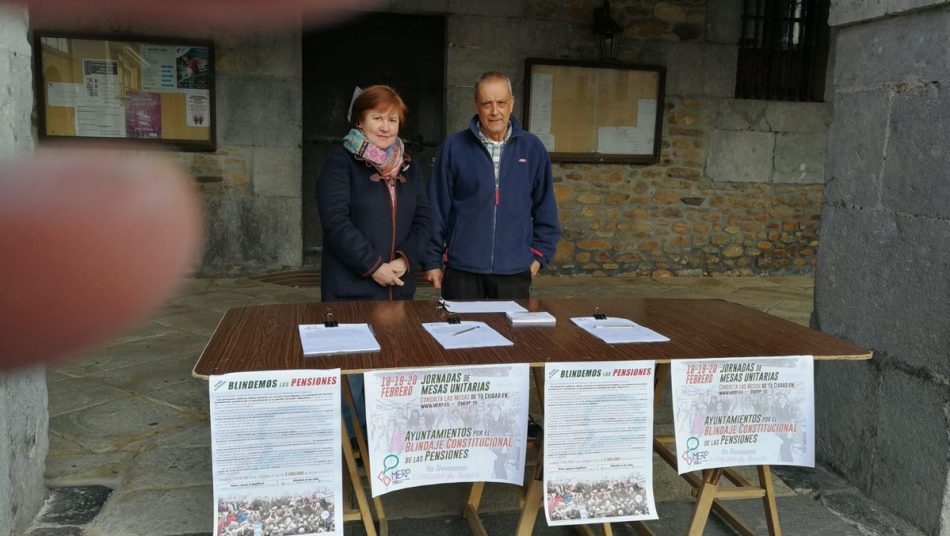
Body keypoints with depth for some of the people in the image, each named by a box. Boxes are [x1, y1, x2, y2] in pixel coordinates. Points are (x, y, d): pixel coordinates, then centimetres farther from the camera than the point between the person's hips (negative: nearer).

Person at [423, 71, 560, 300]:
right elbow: (437, 210, 2)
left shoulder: (532, 148, 4)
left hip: (515, 272, 1)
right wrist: (432, 261, 2)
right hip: (462, 271, -1)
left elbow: (545, 209, 11)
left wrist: (539, 255, 7)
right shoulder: (454, 147, -1)